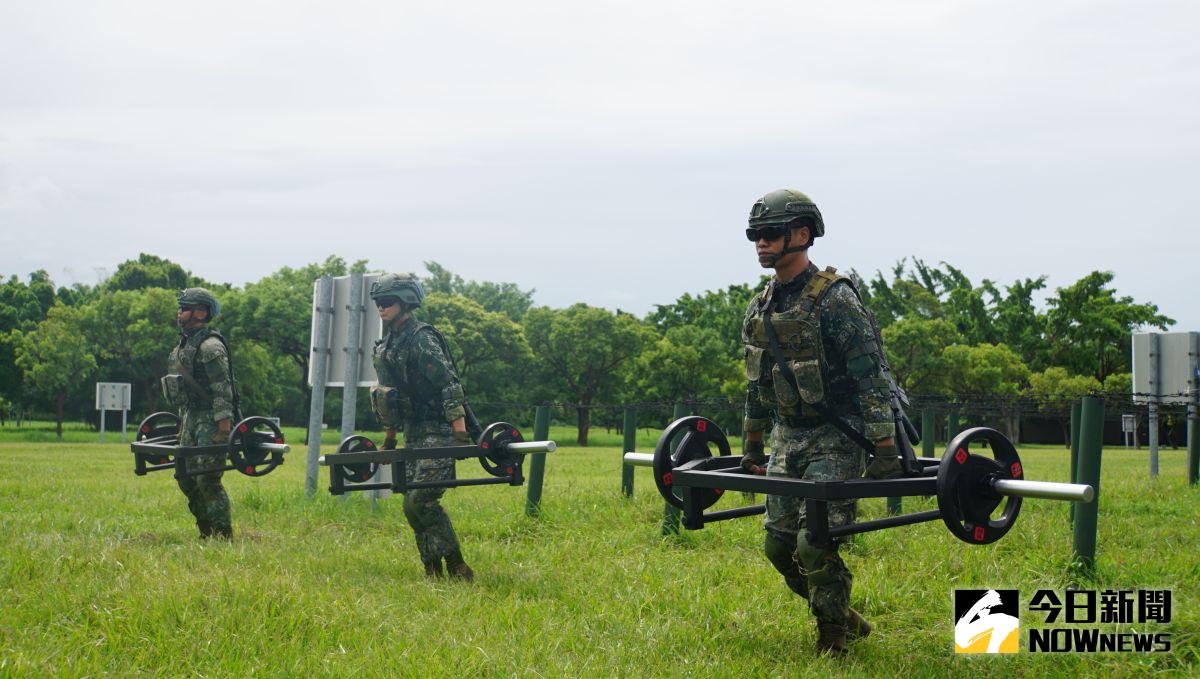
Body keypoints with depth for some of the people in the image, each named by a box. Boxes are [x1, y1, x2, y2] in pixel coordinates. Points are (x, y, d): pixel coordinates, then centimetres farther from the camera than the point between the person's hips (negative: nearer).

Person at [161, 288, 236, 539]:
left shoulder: (210, 347, -15)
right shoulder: (183, 346, 16)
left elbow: (223, 389, -20)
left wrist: (223, 429, -24)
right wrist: (182, 419, 21)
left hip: (211, 420, -10)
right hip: (191, 419, 10)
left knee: (207, 479, -12)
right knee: (185, 476, 9)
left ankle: (223, 535, -4)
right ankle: (206, 532, 18)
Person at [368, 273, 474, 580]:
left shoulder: (422, 339, -14)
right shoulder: (386, 345, 15)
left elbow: (450, 387, -20)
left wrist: (461, 435, -26)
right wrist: (388, 439, 25)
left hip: (439, 432, -9)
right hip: (413, 436, 9)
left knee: (421, 500, -17)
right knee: (412, 505, 4)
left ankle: (458, 569, -9)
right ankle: (433, 572, 11)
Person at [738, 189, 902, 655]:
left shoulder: (835, 299, -14)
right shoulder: (759, 309, 9)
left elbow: (871, 378, -17)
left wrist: (884, 450, -21)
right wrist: (752, 451, 21)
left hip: (835, 441, -8)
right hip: (786, 441, 8)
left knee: (814, 544, -13)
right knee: (779, 546, 7)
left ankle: (834, 638, 8)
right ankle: (847, 620, 26)